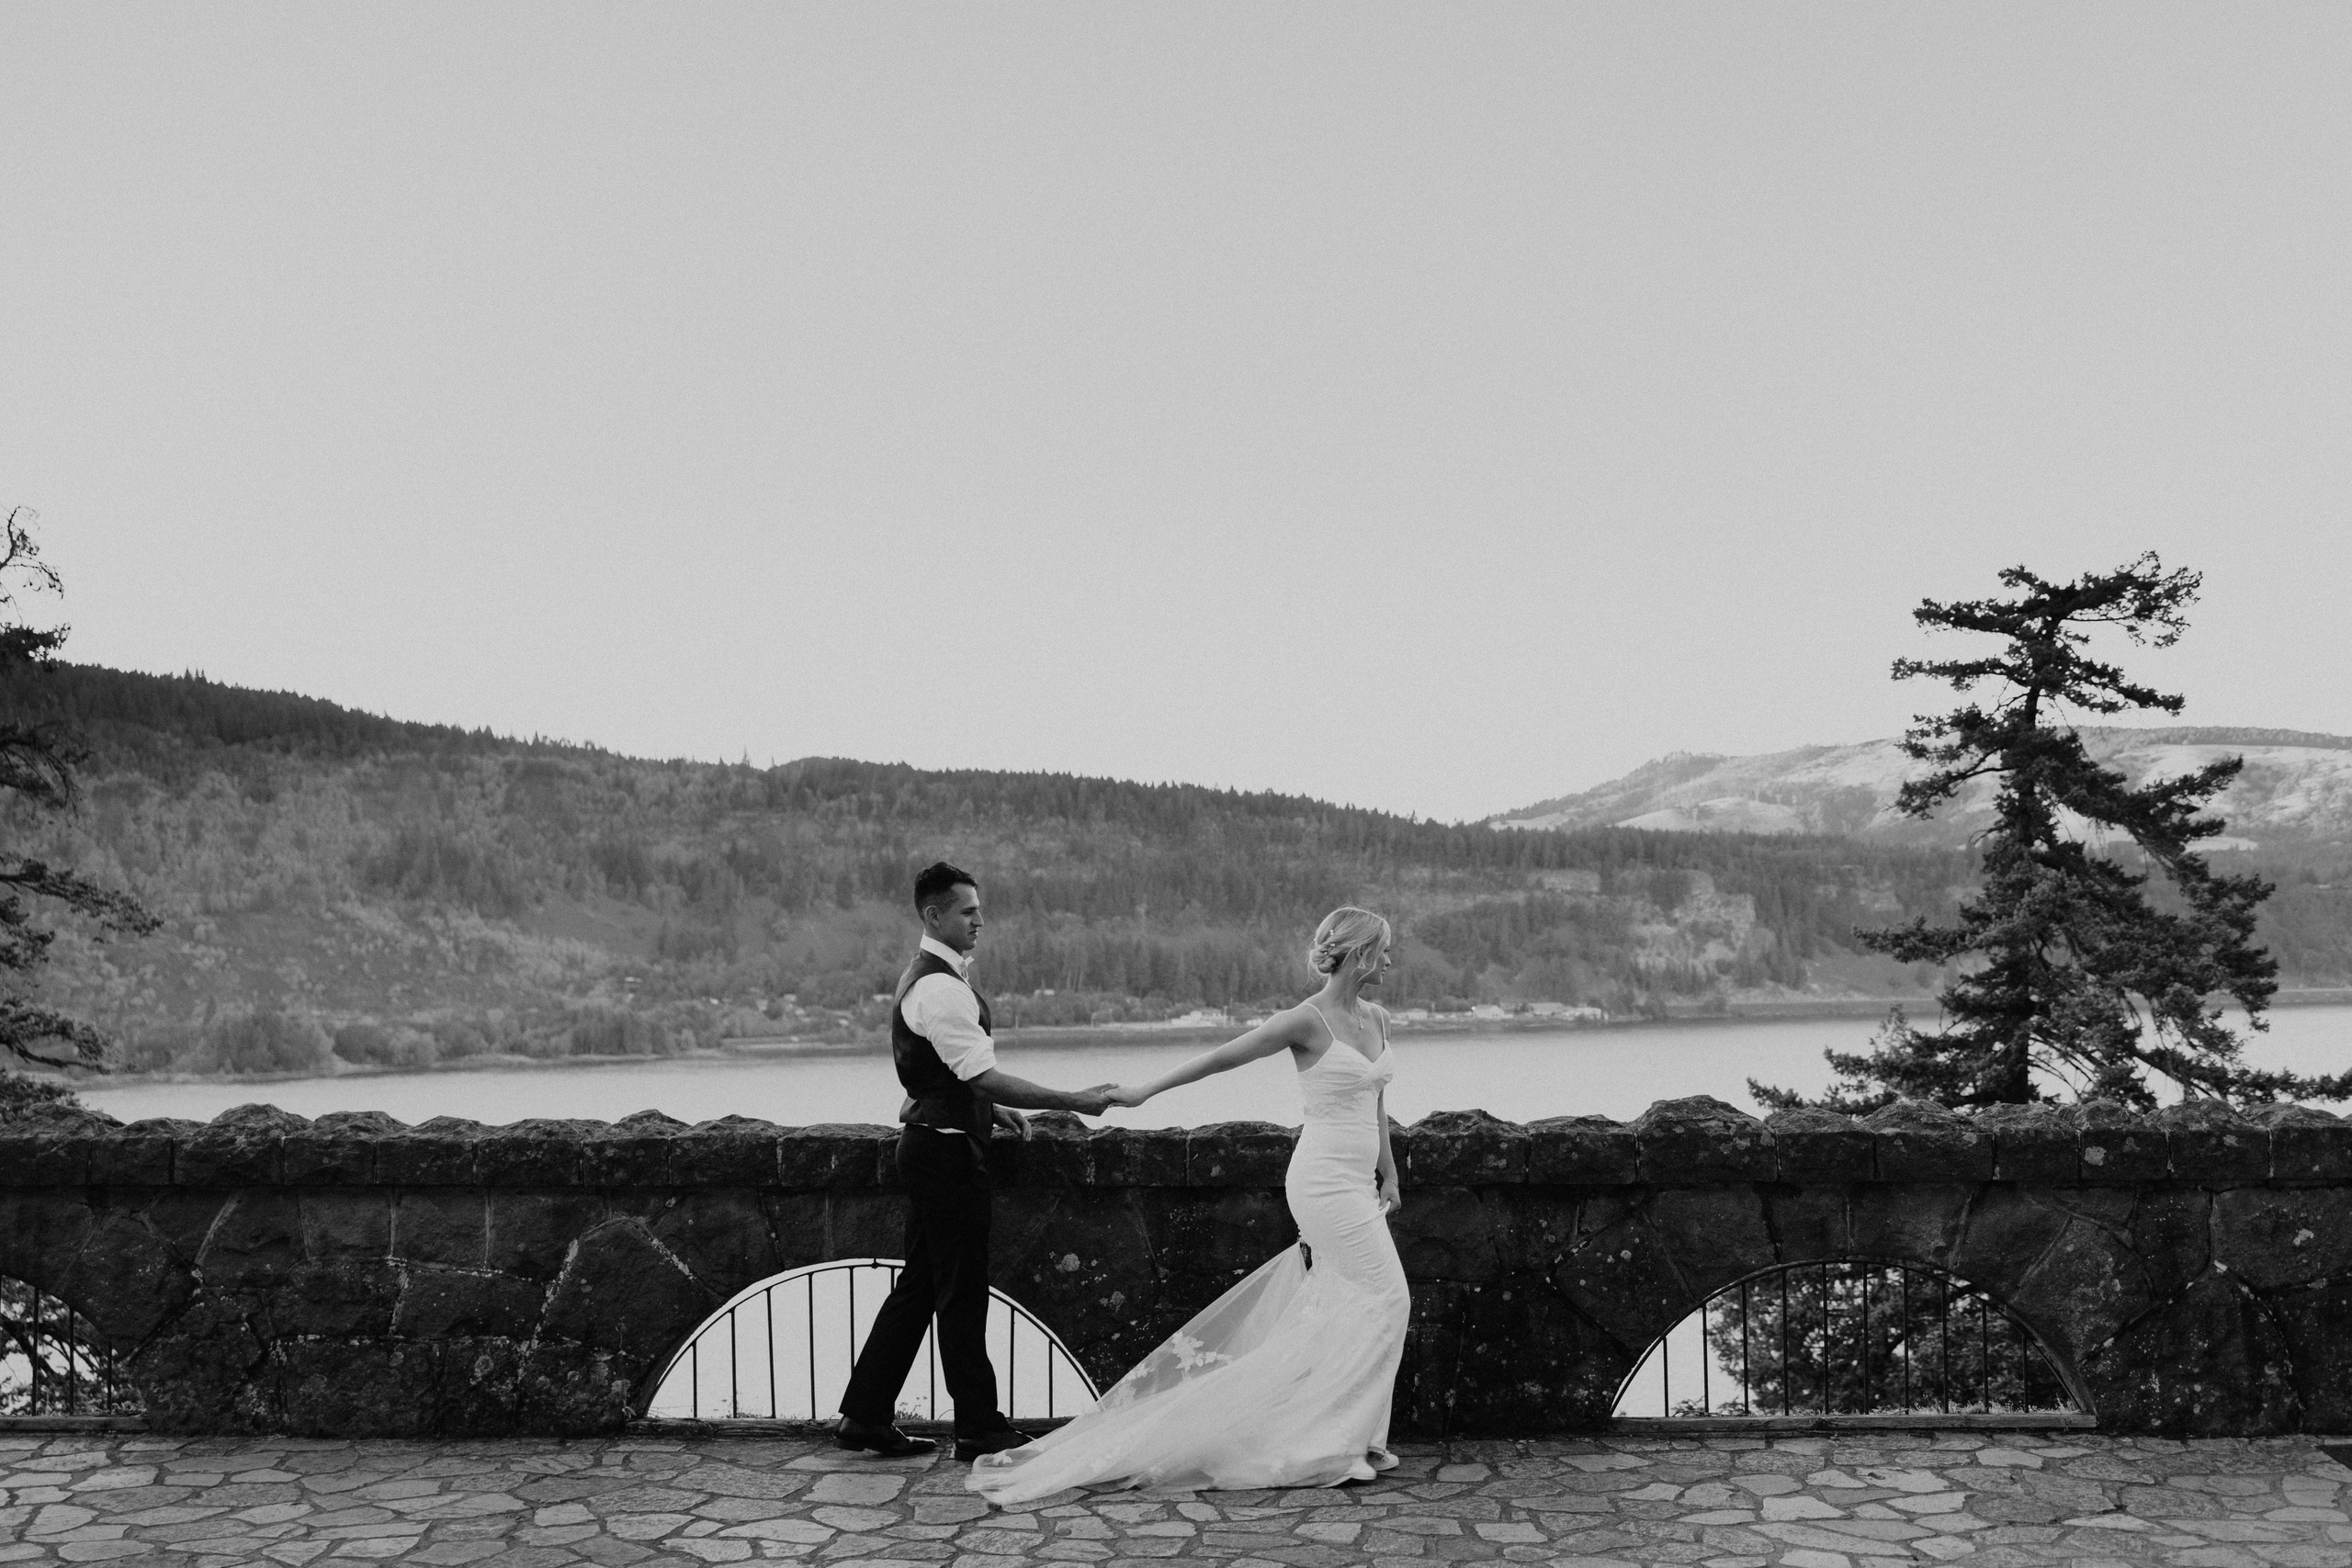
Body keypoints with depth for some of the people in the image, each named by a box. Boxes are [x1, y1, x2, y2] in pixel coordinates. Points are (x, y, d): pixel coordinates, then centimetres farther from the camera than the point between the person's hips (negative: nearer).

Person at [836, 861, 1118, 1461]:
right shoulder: (941, 988, -20)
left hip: (931, 1145, 10)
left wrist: (988, 1109, 14)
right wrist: (1071, 1101, -23)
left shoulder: (923, 977, 14)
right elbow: (986, 1075, -25)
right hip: (947, 1150, -10)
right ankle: (978, 1428, 7)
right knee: (961, 1293, -2)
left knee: (920, 1285, 14)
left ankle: (864, 1415, 20)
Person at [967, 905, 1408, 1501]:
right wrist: (1145, 1091, -7)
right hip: (1326, 1178, -8)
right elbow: (1221, 1057, -9)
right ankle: (1333, 1440, -1)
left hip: (1356, 1181, 8)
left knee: (1335, 1310, 9)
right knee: (1383, 1295, -9)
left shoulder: (1376, 1020, 11)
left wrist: (1388, 1176, 20)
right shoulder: (1307, 1020, -13)